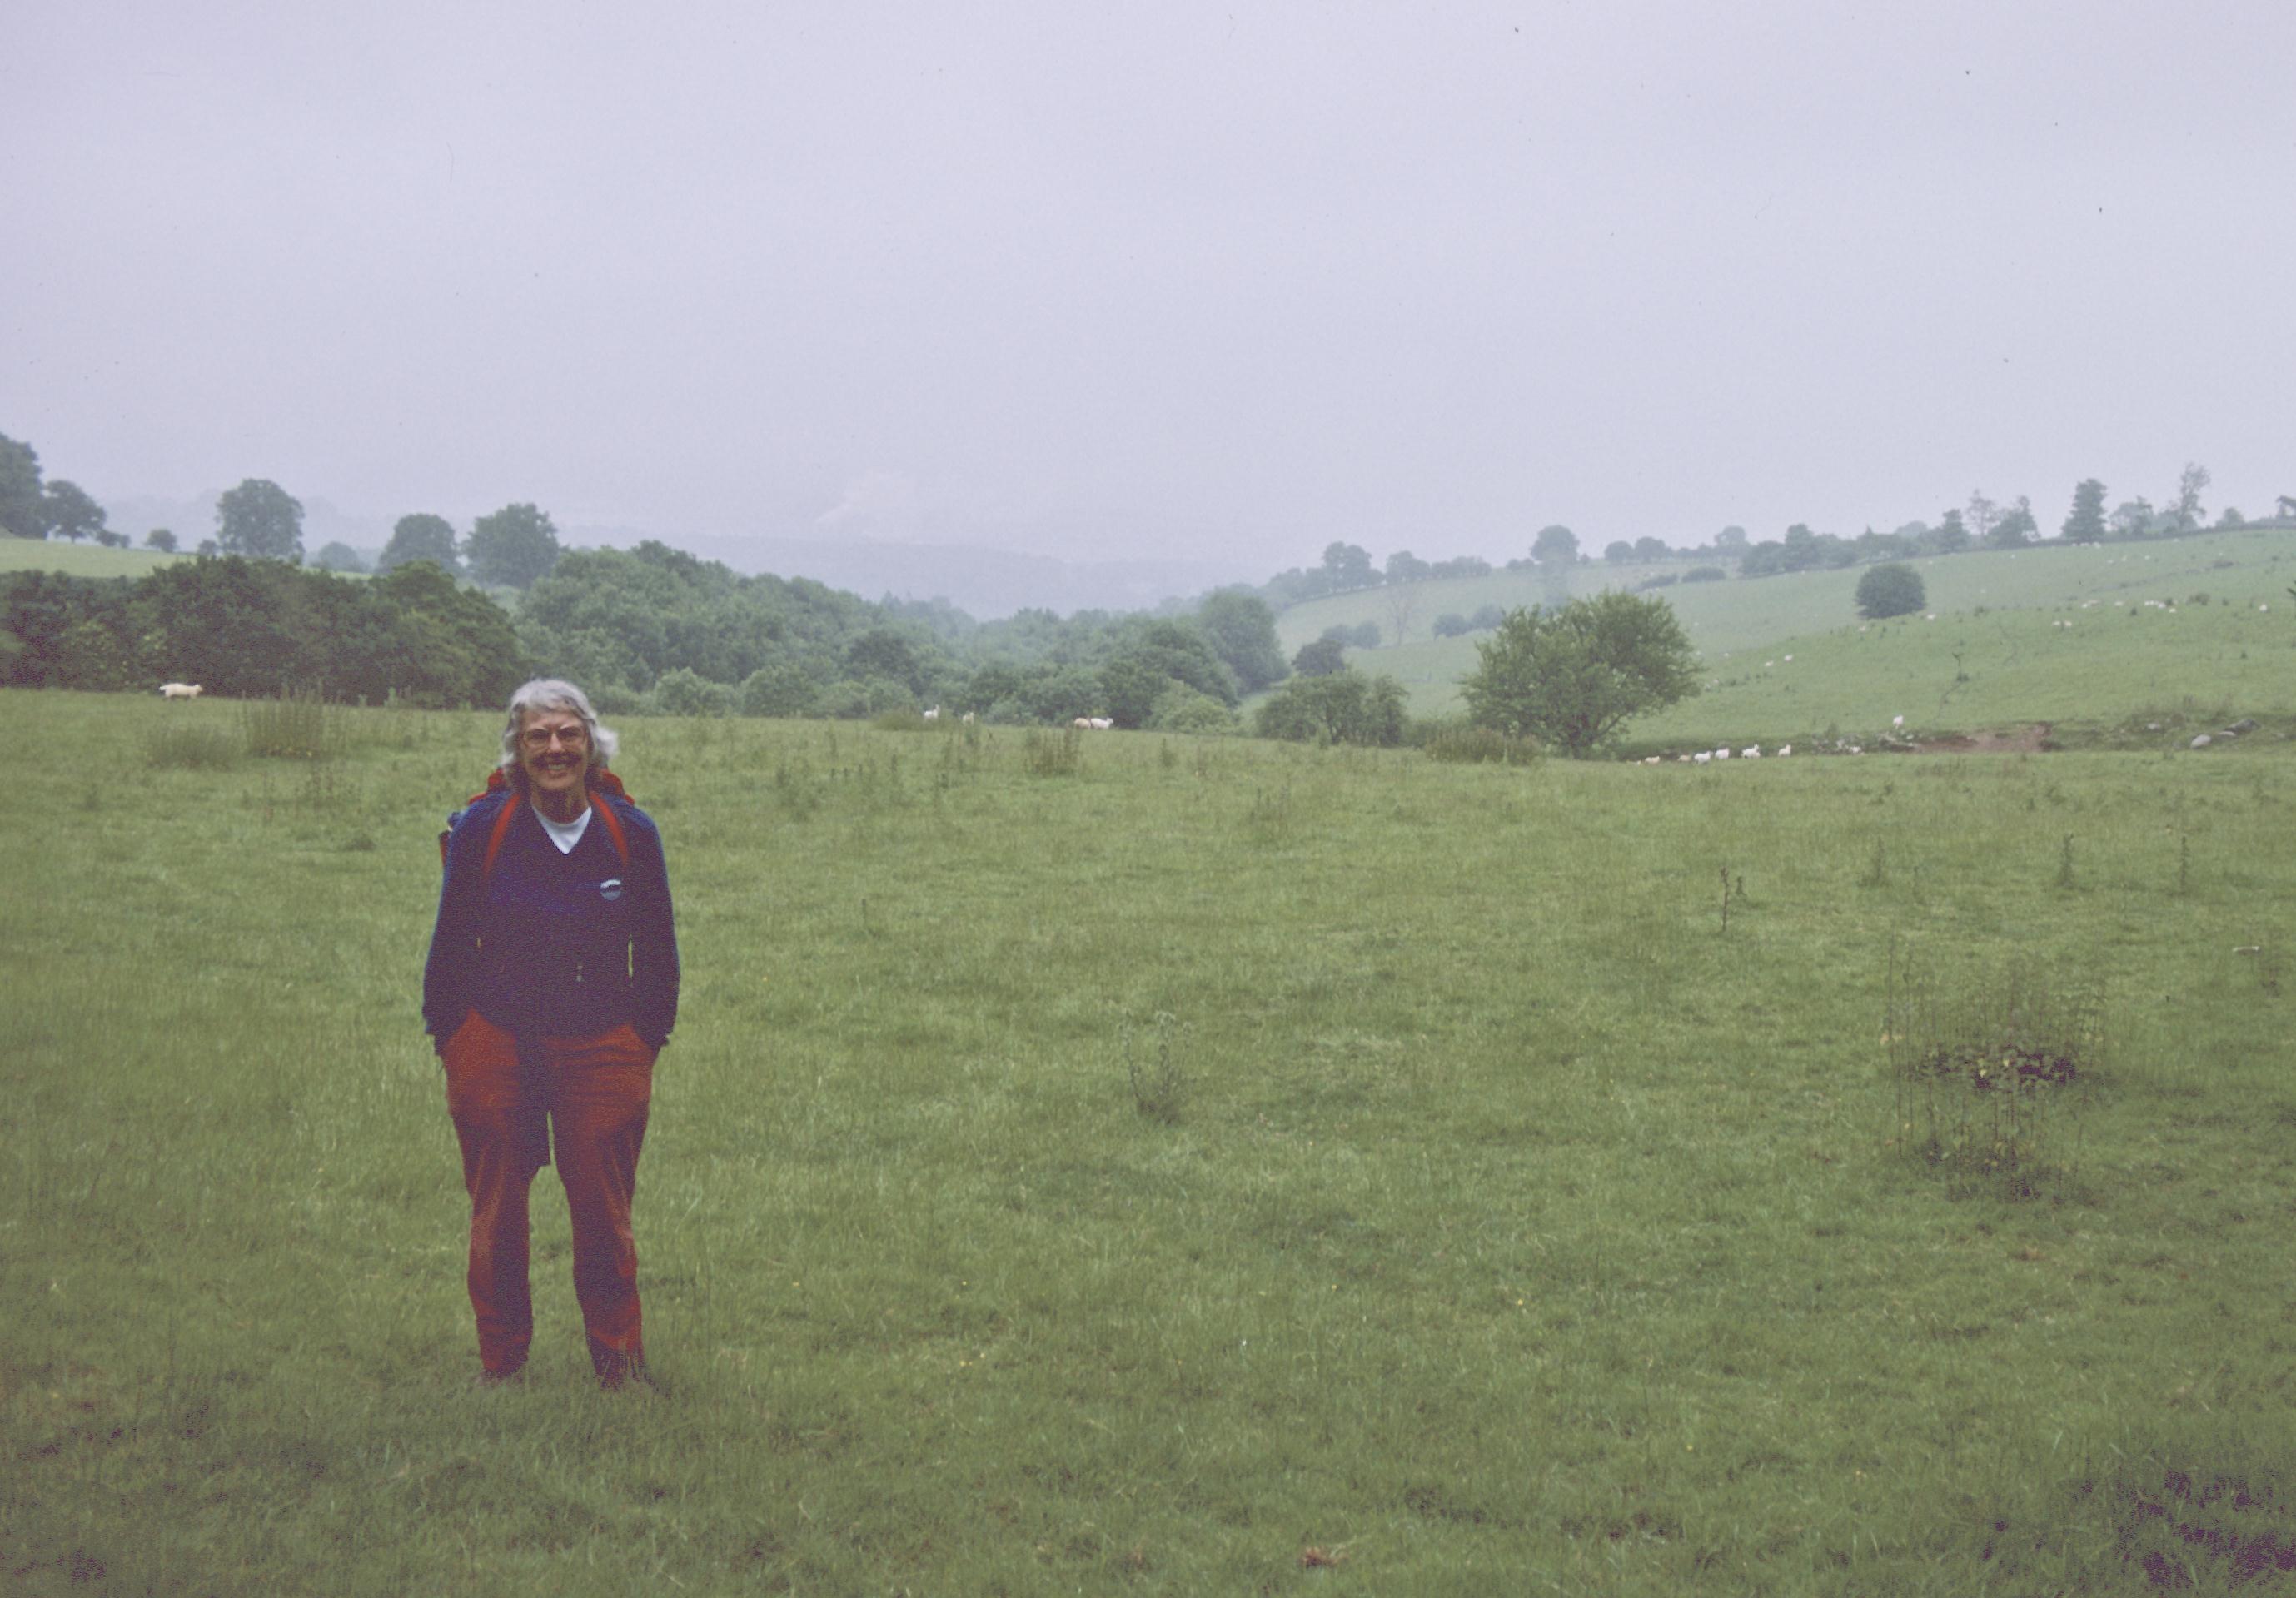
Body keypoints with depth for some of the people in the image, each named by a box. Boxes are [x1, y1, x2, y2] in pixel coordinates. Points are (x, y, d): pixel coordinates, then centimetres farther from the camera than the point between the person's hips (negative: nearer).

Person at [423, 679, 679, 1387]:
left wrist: (648, 1043, 7)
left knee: (604, 1211, 3)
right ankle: (499, 1362, 24)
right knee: (497, 1214, 8)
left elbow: (657, 952, 8)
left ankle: (620, 1365, 18)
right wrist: (449, 1043, 3)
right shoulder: (481, 829, -6)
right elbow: (450, 944, 3)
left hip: (604, 1049, 0)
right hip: (497, 1043, 0)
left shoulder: (630, 832, -3)